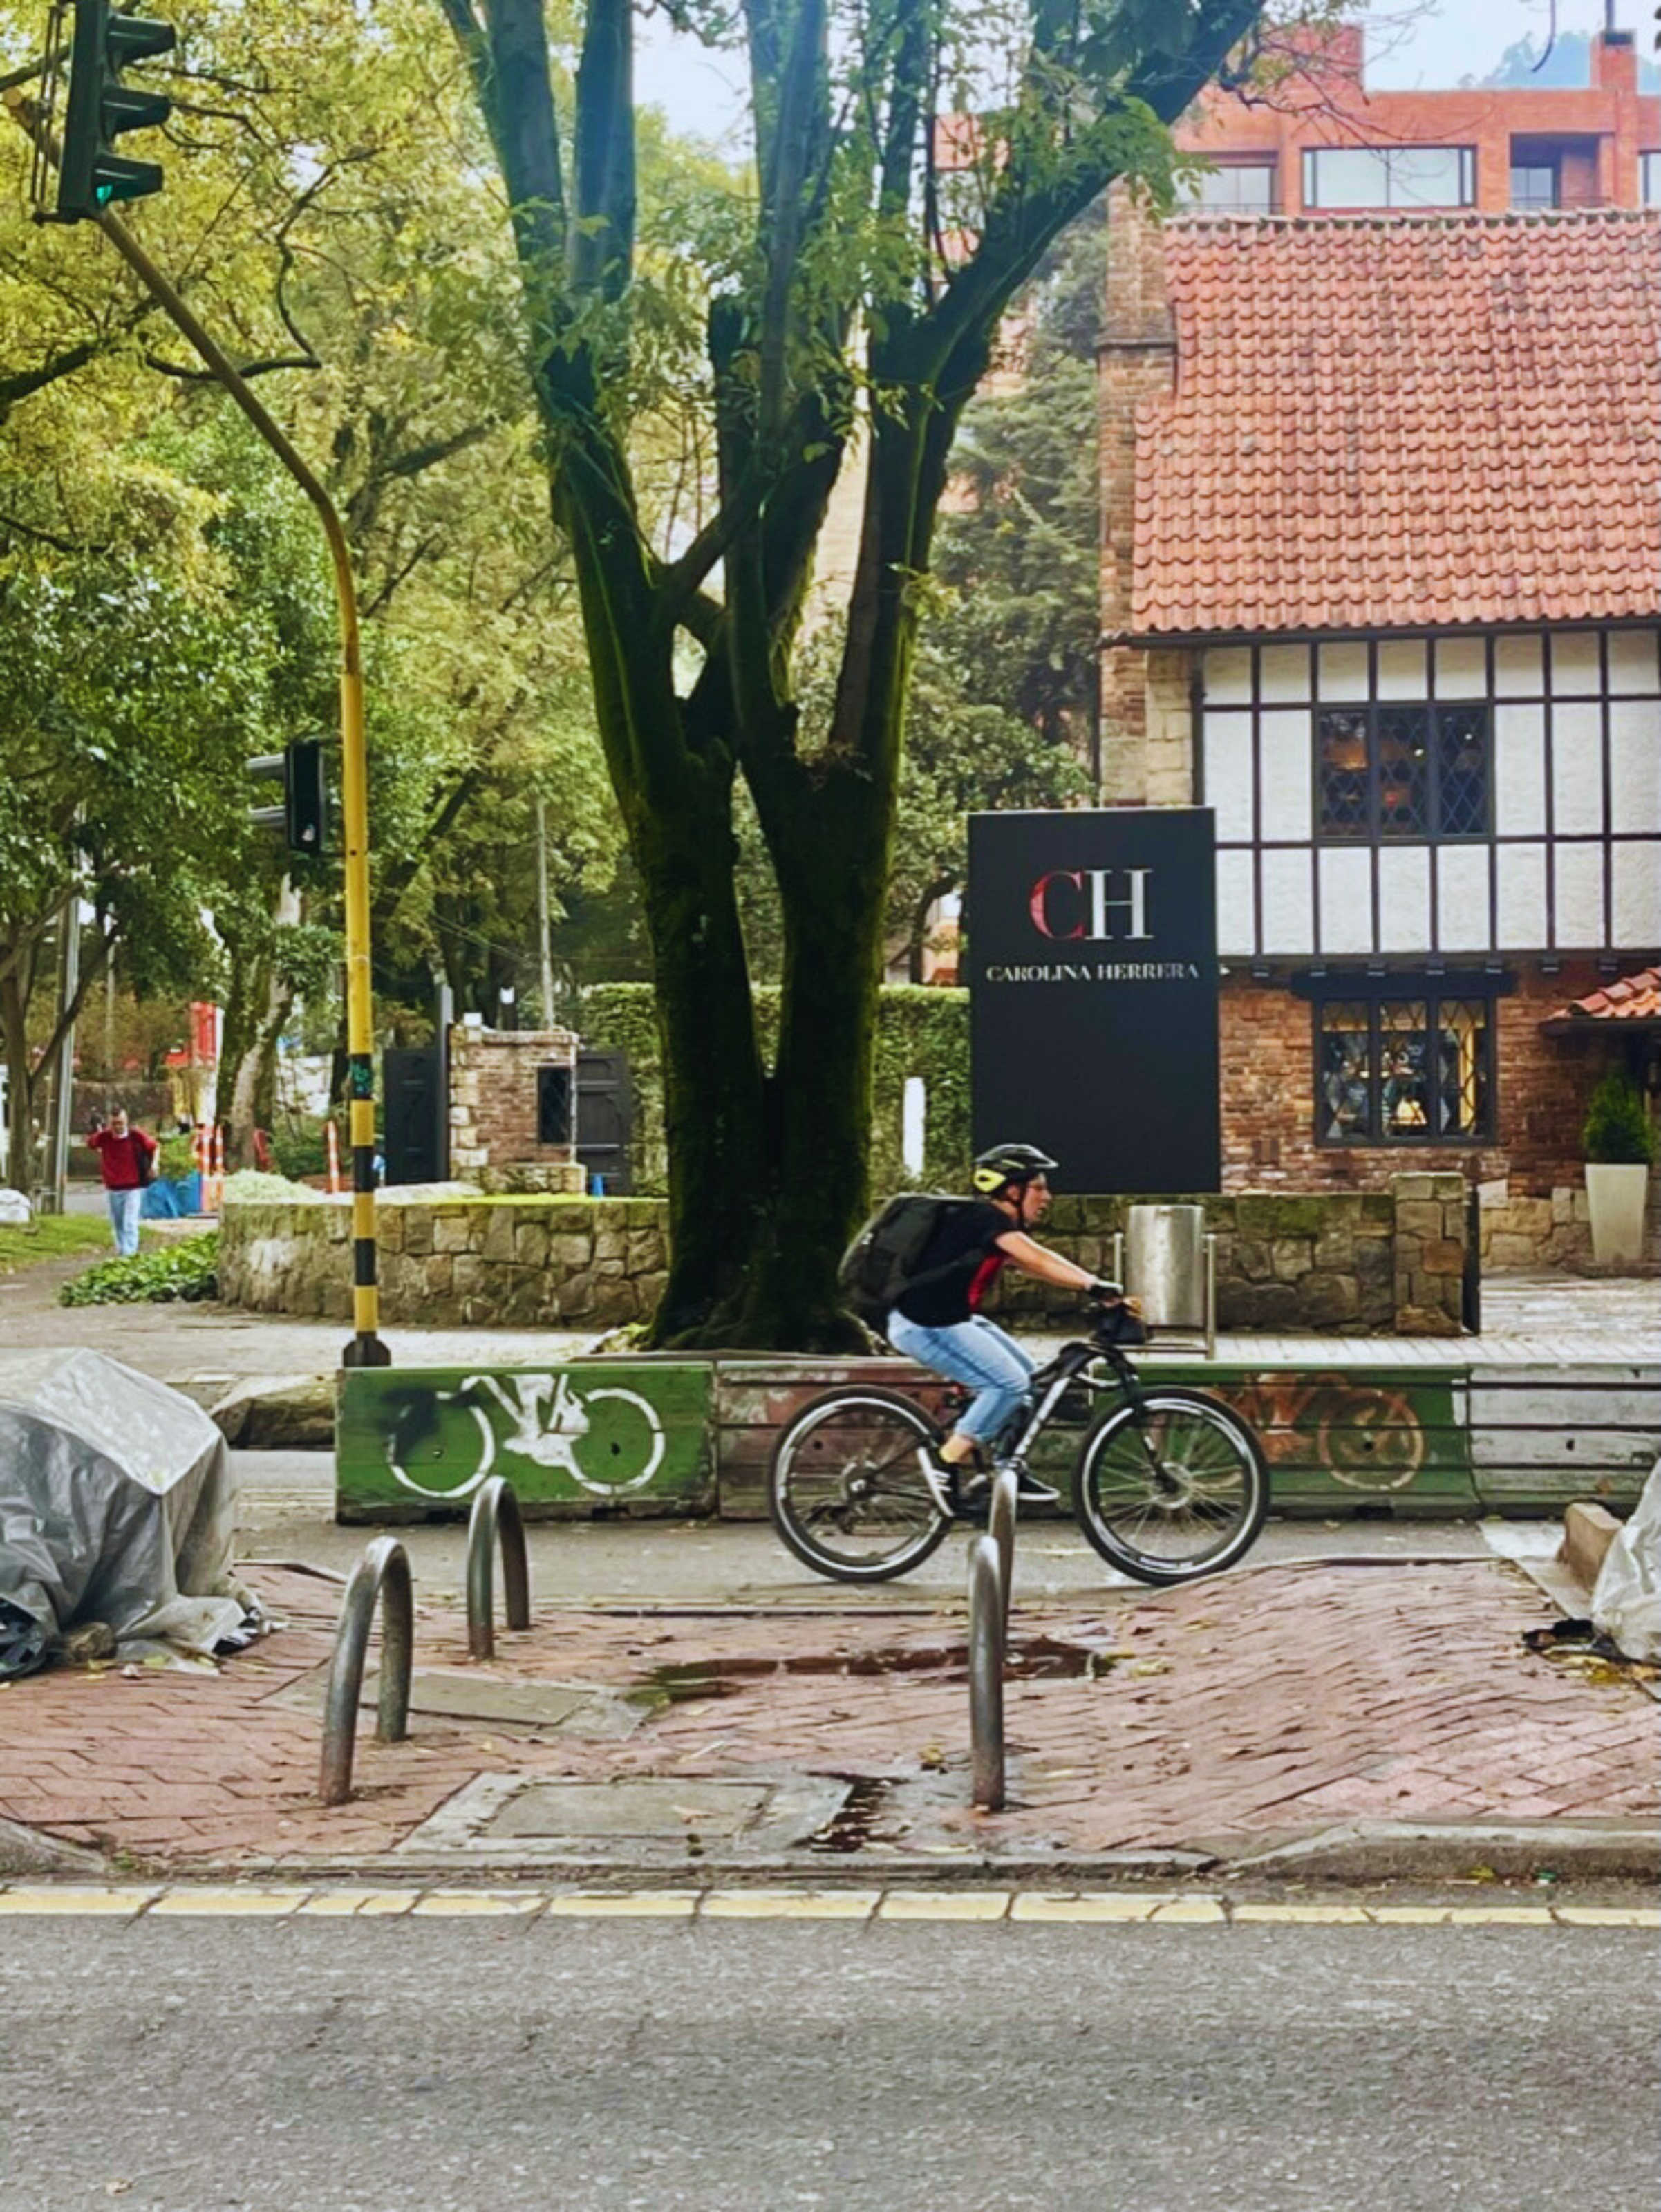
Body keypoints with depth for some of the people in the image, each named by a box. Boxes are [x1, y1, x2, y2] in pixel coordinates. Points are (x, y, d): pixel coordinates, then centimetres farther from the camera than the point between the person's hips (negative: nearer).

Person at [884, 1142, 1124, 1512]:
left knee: (1025, 1375, 10)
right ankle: (948, 1468, -10)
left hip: (950, 1319, 11)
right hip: (924, 1325, -11)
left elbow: (1033, 1267, 7)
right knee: (1008, 1383, -15)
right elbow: (1039, 1260, -29)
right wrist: (1094, 1285, -35)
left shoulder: (996, 1224, 13)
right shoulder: (985, 1218, -17)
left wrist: (1093, 1287, -4)